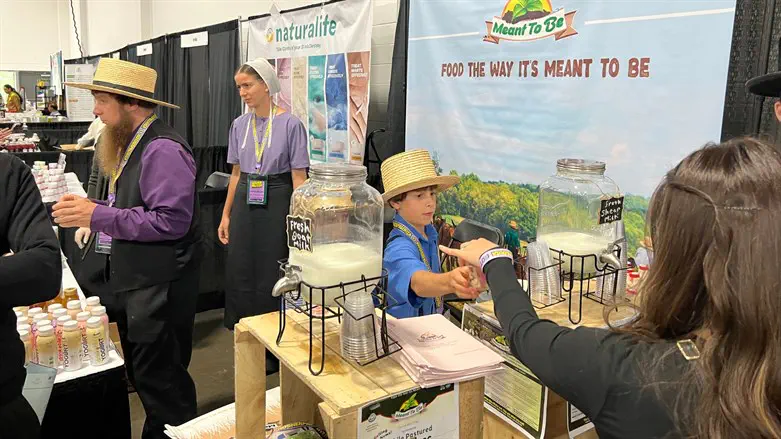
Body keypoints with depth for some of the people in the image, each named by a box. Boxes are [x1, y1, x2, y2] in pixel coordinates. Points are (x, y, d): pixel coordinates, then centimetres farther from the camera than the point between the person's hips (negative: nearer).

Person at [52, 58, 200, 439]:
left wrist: (98, 215, -23)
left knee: (160, 379, 1)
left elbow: (171, 221, -26)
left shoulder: (162, 149, -19)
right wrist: (88, 209, 5)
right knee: (142, 374, 20)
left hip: (159, 285, -10)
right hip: (133, 280, 10)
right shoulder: (132, 143, 13)